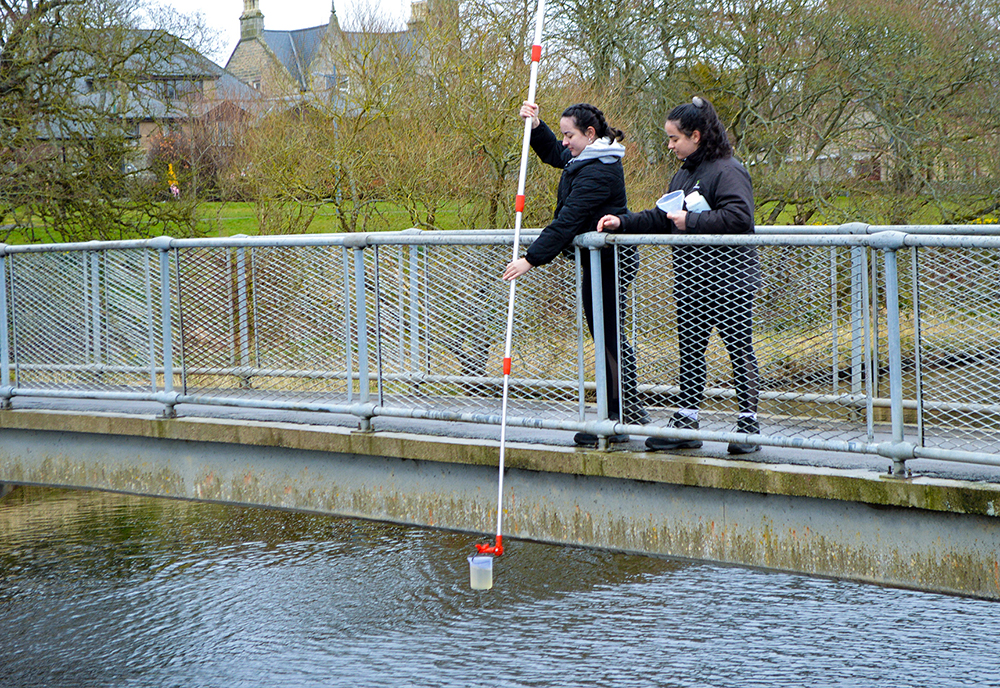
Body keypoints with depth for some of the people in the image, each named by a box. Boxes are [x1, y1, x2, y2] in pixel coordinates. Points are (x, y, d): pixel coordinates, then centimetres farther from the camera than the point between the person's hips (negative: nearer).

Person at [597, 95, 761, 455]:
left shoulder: (727, 171, -13)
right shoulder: (683, 174, 15)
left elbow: (738, 218, -24)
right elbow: (661, 218, 20)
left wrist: (691, 222, -20)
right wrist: (622, 222, 10)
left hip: (729, 281, -9)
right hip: (691, 283, 9)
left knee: (740, 352, -1)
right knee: (690, 354, 11)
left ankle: (748, 424, 5)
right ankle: (686, 422, 16)